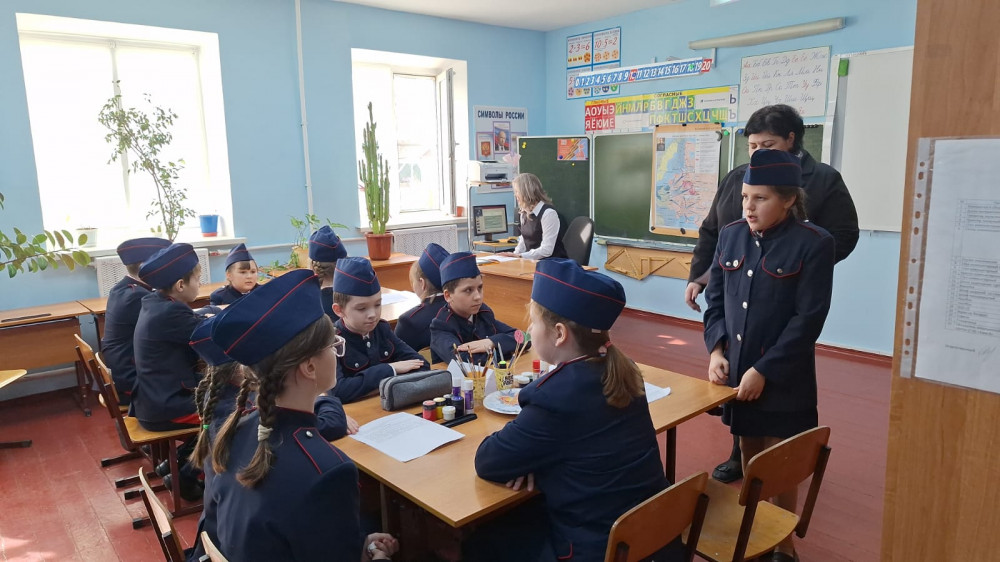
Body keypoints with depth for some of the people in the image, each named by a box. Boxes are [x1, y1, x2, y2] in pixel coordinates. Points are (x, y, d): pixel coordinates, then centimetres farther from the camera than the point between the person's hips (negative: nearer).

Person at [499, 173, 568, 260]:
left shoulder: (548, 213, -15)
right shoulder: (525, 213, 12)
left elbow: (546, 250, -20)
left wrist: (520, 256, -21)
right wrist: (515, 254, -2)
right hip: (532, 261, 7)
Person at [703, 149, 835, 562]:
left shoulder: (814, 244, -11)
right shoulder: (731, 235, 3)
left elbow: (808, 319, -14)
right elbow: (715, 298, 8)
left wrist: (764, 370, -17)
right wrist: (716, 349, -5)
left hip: (783, 380, -4)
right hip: (736, 371, 4)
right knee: (749, 458, 17)